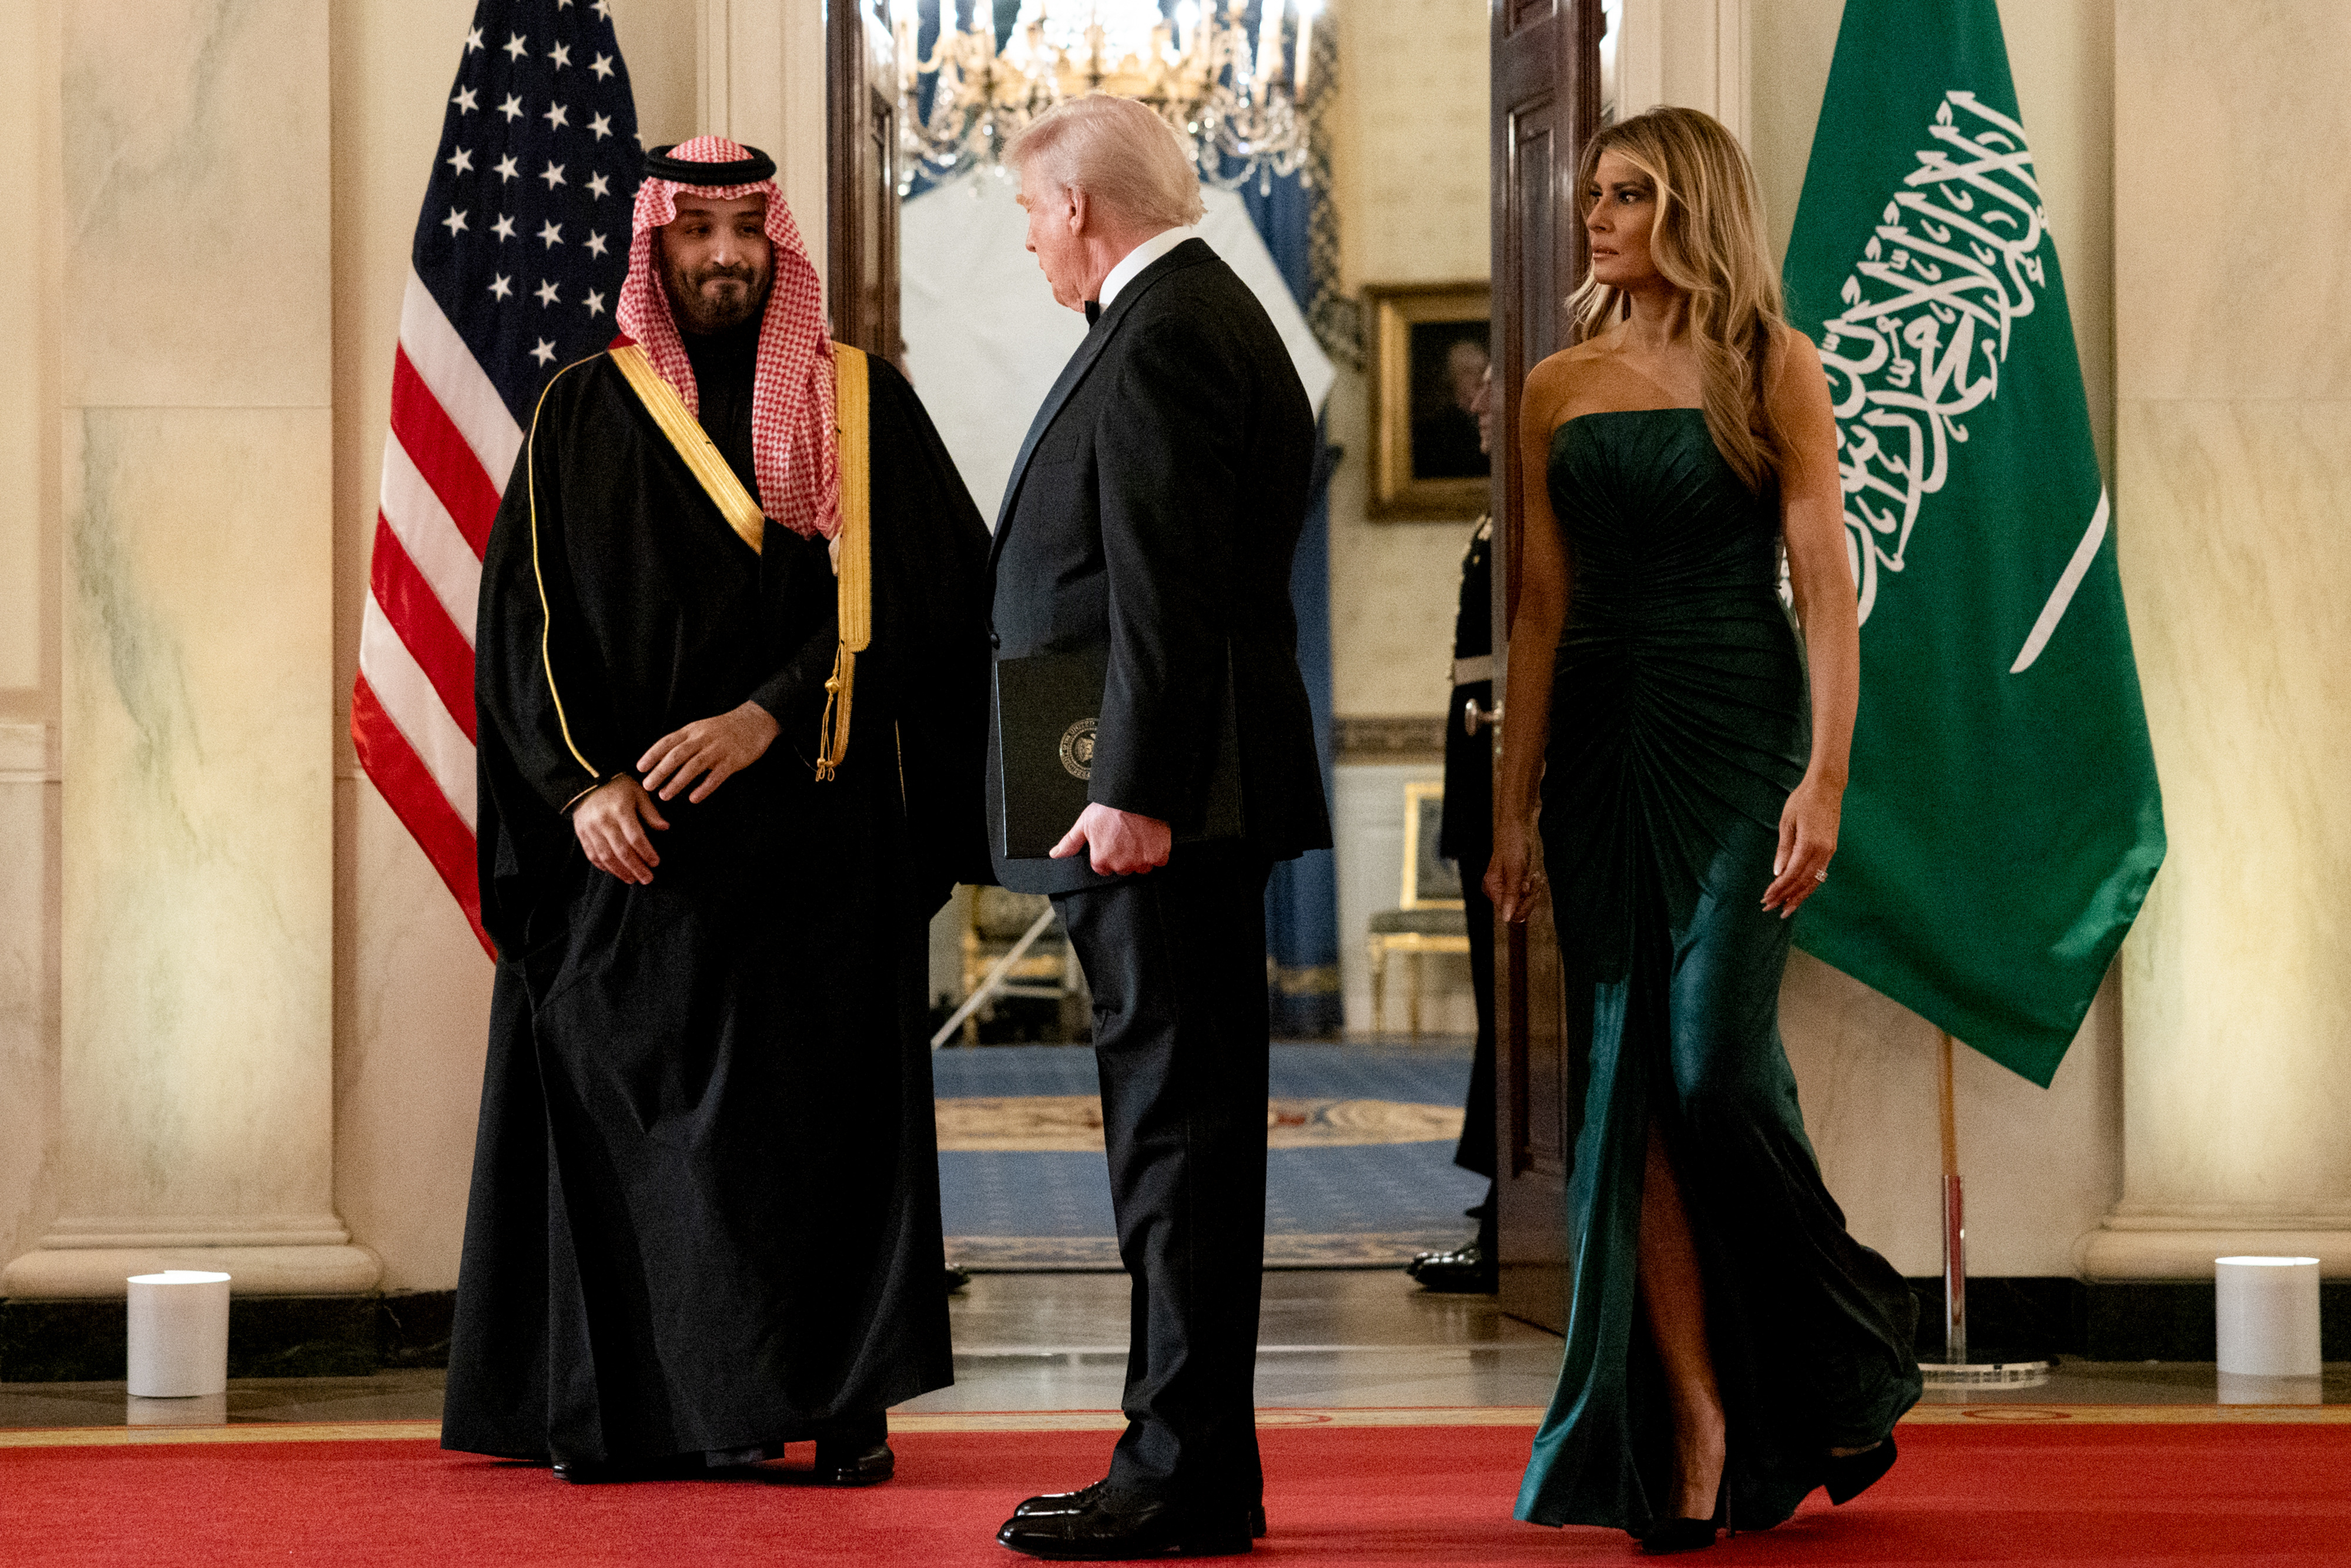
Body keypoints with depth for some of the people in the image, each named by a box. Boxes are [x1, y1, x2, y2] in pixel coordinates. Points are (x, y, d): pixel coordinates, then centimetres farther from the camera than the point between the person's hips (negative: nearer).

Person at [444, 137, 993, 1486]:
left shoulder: (864, 407, 6)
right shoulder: (585, 415, 8)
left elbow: (913, 599, -4)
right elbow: (523, 619, 3)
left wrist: (767, 716, -15)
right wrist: (582, 782, -12)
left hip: (818, 825, -1)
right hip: (636, 836, 1)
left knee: (824, 1109, -2)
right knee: (630, 1107, 1)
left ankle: (840, 1399, 2)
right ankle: (627, 1405, 7)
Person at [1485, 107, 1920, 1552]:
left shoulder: (1772, 368, 0)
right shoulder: (1561, 388, 11)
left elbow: (1827, 588, -6)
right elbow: (1542, 607, 10)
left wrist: (1825, 780, -15)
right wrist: (1513, 806, 6)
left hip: (1738, 731, -4)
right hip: (1601, 742, 4)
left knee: (1718, 1066, -12)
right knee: (1629, 1081, -1)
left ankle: (1853, 1359, 11)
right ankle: (1693, 1424, 3)